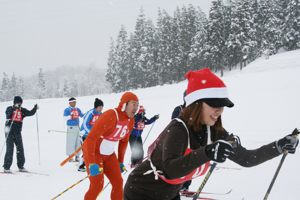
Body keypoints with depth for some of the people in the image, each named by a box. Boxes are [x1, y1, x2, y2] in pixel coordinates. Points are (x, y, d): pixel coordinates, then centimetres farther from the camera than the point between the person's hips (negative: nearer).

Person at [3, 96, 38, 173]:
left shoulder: (22, 110, 8)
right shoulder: (10, 109, -4)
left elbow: (30, 113, 0)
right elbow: (8, 113, -25)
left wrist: (35, 109, -17)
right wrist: (15, 108, -39)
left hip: (18, 133, 5)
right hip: (9, 132, -4)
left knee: (20, 149, 6)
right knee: (9, 149, -8)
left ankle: (21, 166, 16)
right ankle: (6, 167, -3)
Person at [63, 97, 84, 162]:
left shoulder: (77, 109, 15)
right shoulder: (67, 110, -3)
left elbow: (82, 116, 16)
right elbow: (65, 118, -15)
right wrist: (70, 116, -30)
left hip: (78, 127, 6)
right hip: (71, 128, -6)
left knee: (79, 142, 7)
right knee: (71, 142, -7)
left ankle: (77, 156, 14)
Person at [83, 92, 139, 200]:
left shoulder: (130, 121, -2)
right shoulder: (110, 116, -28)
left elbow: (124, 141, 14)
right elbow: (90, 138, -30)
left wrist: (120, 162, 15)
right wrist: (91, 163, -33)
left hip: (109, 154, 7)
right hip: (93, 152, -7)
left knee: (118, 183, 3)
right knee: (97, 185, -13)